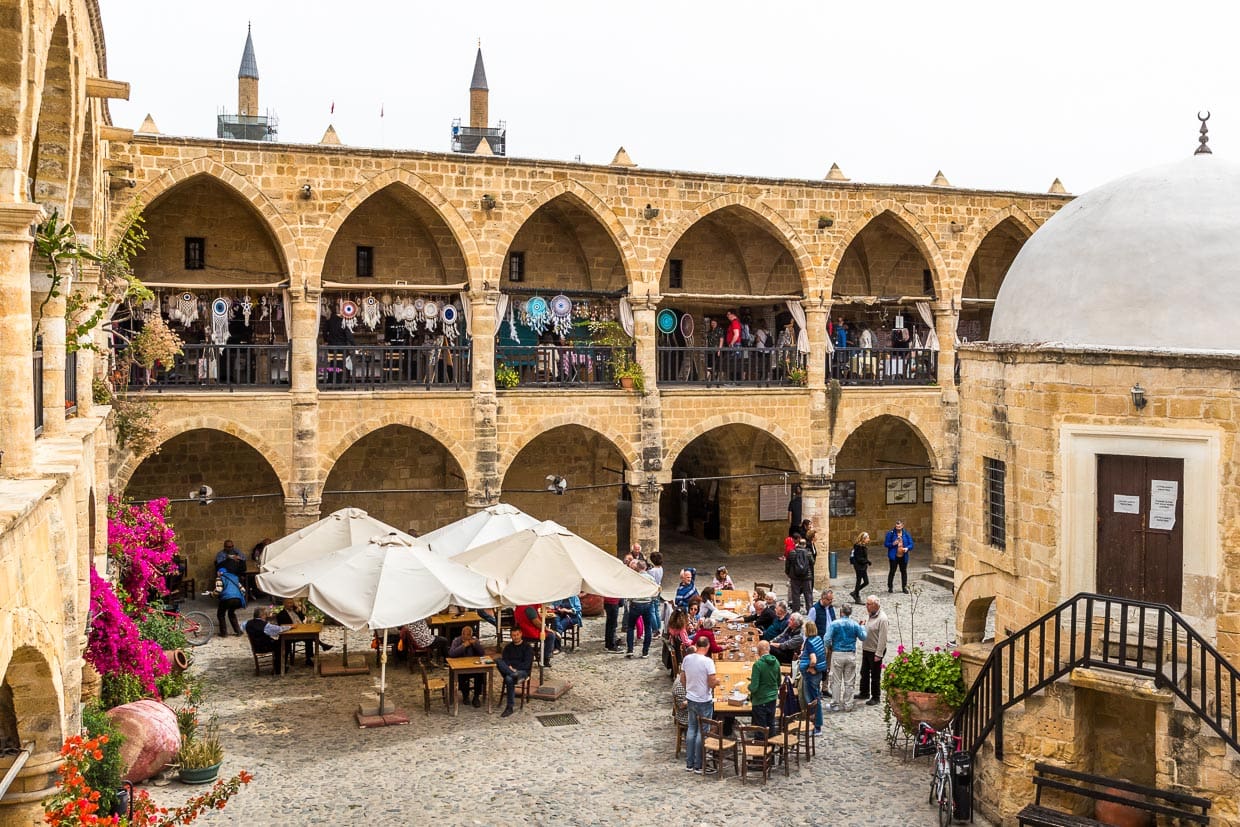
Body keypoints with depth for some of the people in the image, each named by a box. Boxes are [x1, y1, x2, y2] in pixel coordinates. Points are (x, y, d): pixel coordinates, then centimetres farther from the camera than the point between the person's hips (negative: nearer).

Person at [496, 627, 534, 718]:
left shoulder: (527, 647, 4)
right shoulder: (508, 647, 19)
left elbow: (527, 665, -5)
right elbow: (504, 660, 7)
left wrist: (513, 667, -16)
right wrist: (509, 667, -15)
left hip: (522, 671, -4)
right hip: (508, 670, 4)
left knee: (509, 679, -38)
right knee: (497, 660, -27)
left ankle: (509, 707, -34)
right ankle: (515, 676, -46)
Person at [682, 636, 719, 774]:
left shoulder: (687, 658, -3)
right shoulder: (707, 661, -20)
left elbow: (683, 679, 7)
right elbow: (712, 683, -21)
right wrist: (717, 681, 1)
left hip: (691, 699, 5)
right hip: (704, 701, -5)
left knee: (692, 729, 15)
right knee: (702, 732, 4)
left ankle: (689, 764, 20)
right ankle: (699, 766, 10)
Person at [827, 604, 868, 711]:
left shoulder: (835, 624, -8)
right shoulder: (855, 624, 0)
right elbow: (863, 637, 9)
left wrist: (829, 648, 8)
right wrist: (862, 627, 26)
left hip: (837, 654, -2)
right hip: (851, 655, 3)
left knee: (836, 681, 7)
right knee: (849, 682, 9)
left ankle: (837, 703, 11)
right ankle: (848, 705, 13)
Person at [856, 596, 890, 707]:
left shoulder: (882, 618, -21)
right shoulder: (868, 615, 6)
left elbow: (882, 638, -22)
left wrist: (878, 654, -22)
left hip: (875, 651, -8)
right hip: (866, 649, 8)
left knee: (875, 676, 5)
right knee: (864, 673, 19)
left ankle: (875, 698, 17)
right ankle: (864, 693, 35)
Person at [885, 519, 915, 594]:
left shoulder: (906, 534, 0)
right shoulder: (890, 533, -6)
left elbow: (911, 544, 2)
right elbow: (886, 543, -3)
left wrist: (907, 548, -18)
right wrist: (892, 544, -21)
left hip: (903, 557, 2)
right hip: (894, 556, -2)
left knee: (904, 571, 11)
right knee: (892, 571, 4)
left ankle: (904, 587, 23)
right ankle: (890, 587, 15)